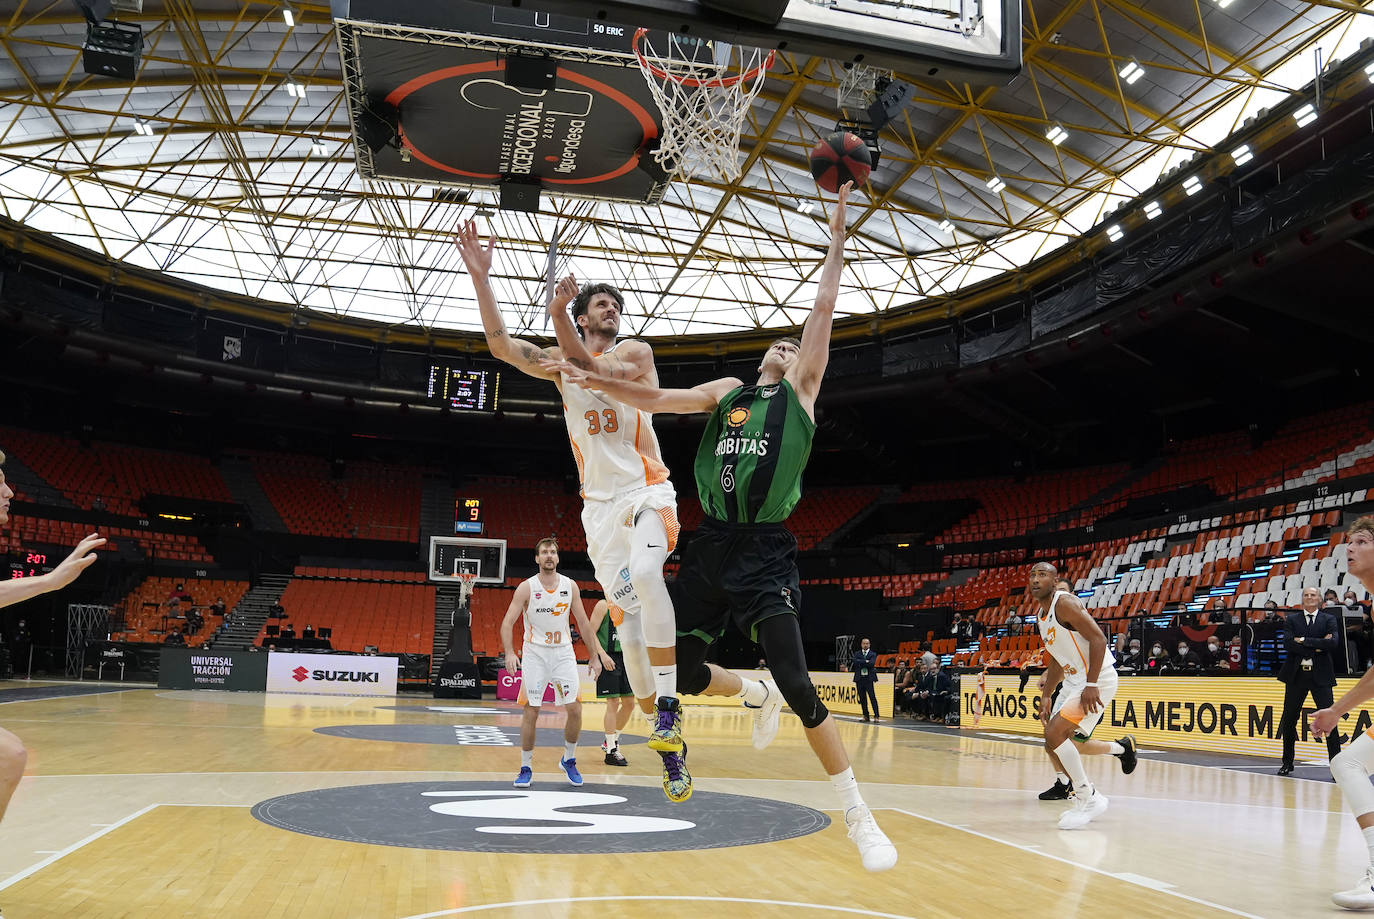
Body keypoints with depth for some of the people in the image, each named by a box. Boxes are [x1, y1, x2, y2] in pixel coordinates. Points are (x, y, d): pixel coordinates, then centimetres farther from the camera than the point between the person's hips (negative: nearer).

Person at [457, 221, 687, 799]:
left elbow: (595, 370, -18)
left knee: (645, 575, -34)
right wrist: (479, 276, -9)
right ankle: (667, 745, 8)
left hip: (647, 492, -3)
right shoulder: (559, 363, 12)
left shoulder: (634, 352, 3)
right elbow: (500, 344, 0)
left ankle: (668, 705, -29)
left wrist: (558, 318, -28)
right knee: (626, 620, 0)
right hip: (600, 504, 3)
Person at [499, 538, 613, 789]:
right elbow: (507, 622, -11)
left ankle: (569, 761, 17)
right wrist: (509, 653, -26)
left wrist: (594, 656, 7)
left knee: (575, 710, -4)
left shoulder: (570, 586, 2)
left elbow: (583, 623, 9)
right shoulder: (526, 587, -7)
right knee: (531, 712, -3)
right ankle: (526, 768, 10)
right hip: (534, 654, -2)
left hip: (563, 653, 2)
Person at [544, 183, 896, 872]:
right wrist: (595, 381, 7)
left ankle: (859, 818, -3)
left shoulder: (801, 390, 9)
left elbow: (823, 311, 4)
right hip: (711, 543, 5)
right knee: (682, 672, 7)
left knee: (796, 682, -14)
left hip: (765, 551, -5)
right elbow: (659, 399, 16)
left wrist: (835, 238, 3)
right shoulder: (728, 391, 19)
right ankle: (757, 695, 39)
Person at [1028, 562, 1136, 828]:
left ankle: (1087, 800, -5)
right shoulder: (1040, 615, 12)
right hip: (1075, 680, 10)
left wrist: (1091, 685, -28)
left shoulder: (1065, 603, -17)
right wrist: (1045, 696, 17)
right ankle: (1122, 747, 37)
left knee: (1055, 734, -19)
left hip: (1098, 679, -10)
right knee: (1062, 740, 16)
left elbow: (1098, 639, -24)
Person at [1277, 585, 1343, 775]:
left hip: (1320, 675, -2)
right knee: (1289, 720, 7)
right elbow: (1288, 644, -8)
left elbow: (1334, 644, -12)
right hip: (1296, 675, 2)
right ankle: (1287, 763, 20)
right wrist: (1317, 647, -14)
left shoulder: (1329, 620, 5)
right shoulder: (1291, 620, 8)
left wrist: (1304, 641, -12)